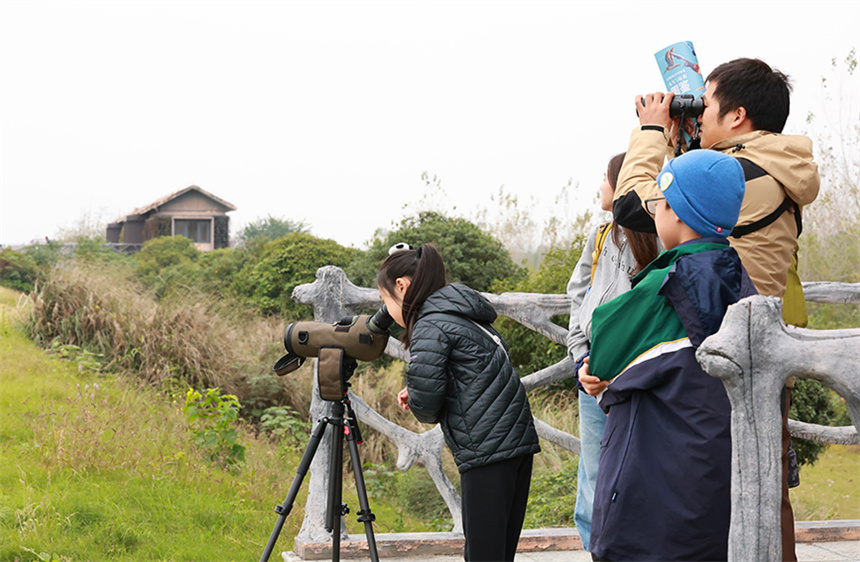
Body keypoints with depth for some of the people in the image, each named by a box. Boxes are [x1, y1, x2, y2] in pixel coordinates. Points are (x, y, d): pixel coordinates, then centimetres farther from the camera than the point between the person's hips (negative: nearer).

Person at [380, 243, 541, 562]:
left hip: (487, 449, -9)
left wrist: (418, 407, 11)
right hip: (519, 440, 9)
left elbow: (425, 401, -12)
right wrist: (417, 399, 13)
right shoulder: (467, 318, 21)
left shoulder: (429, 326, -7)